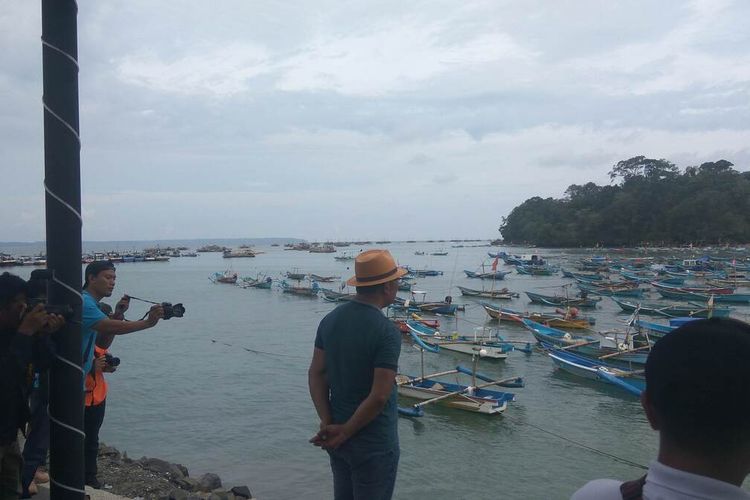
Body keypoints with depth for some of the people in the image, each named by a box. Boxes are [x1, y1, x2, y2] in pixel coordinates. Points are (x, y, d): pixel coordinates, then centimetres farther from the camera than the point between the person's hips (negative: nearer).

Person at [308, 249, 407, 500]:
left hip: (338, 438, 6)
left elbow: (315, 374, 0)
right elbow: (379, 396, -25)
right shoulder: (387, 333, -22)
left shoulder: (330, 319, -1)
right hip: (374, 443, -6)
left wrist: (328, 424, -4)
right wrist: (345, 433, -14)